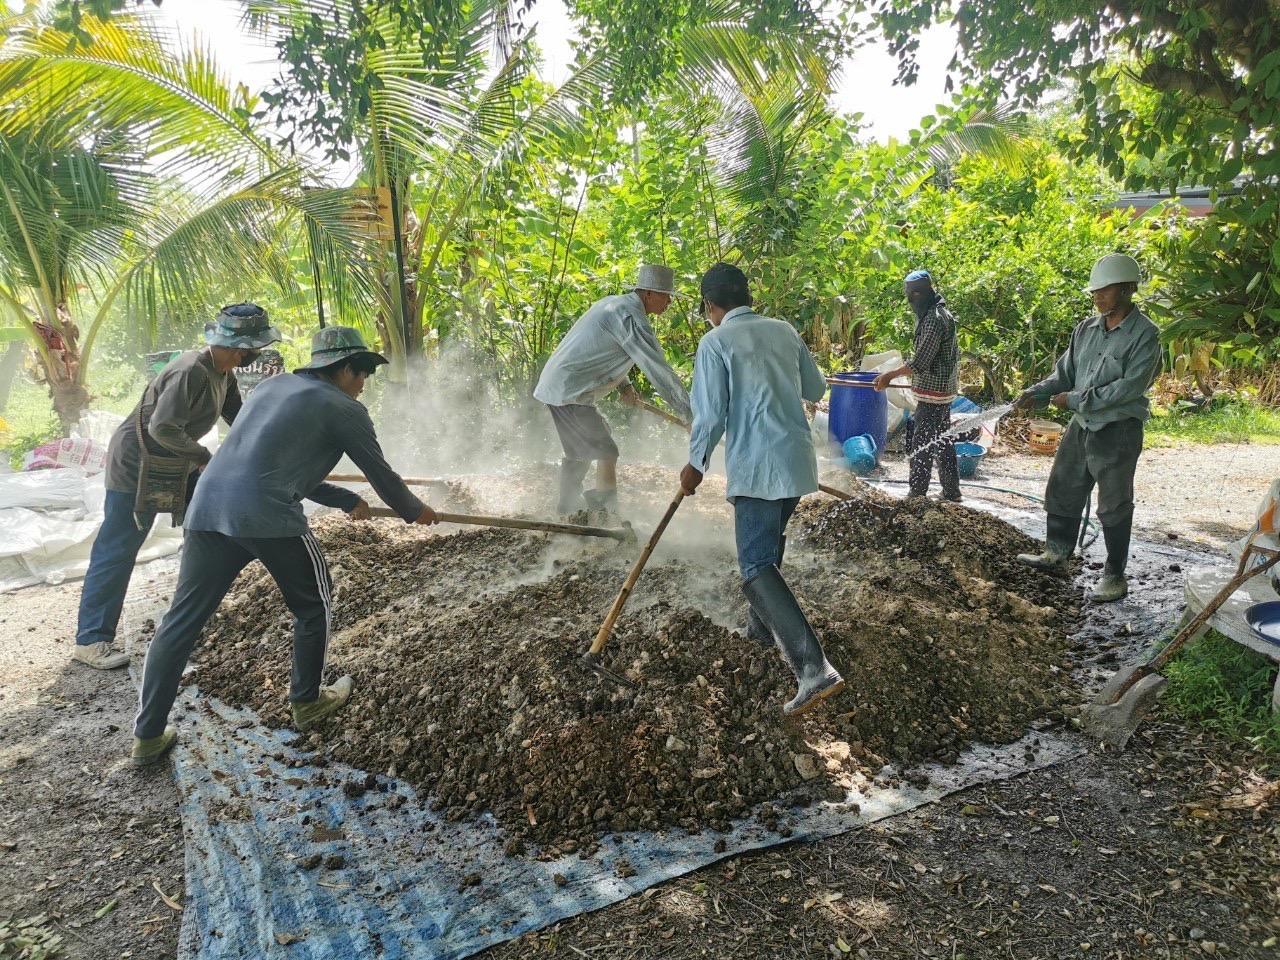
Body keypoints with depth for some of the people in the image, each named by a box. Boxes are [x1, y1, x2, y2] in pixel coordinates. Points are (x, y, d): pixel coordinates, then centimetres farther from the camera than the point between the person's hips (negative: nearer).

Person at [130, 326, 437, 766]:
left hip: (207, 508, 7)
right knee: (314, 604, 17)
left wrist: (346, 501, 38)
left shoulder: (271, 386, 25)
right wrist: (415, 511, 31)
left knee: (182, 620, 13)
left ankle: (148, 735, 20)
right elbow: (381, 474, 13)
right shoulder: (344, 409, 5)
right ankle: (307, 701, 31)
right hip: (268, 518, -6)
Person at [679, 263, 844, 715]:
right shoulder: (784, 330, 10)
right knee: (768, 546, 25)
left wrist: (695, 464, 5)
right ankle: (761, 625, 42)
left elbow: (710, 415, -9)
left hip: (757, 465, -7)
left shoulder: (715, 342, -7)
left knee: (758, 566, -7)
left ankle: (813, 667, -18)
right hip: (797, 457, 7)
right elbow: (816, 390, 18)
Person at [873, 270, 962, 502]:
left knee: (922, 445, -4)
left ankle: (917, 493, 3)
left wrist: (890, 375, -15)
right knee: (942, 441, 15)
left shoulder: (934, 319, -20)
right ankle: (951, 491, 23)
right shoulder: (939, 312, 12)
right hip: (942, 389, 10)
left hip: (932, 391, -10)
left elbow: (919, 362, -23)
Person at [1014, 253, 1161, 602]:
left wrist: (1076, 400, -20)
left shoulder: (1144, 334, -13)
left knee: (1114, 507, 5)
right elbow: (1065, 372, 9)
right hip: (1081, 426, 6)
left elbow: (1131, 386, -21)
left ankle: (1115, 575, 19)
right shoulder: (1086, 328, 5)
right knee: (1061, 492, 14)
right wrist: (1036, 393, -9)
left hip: (1118, 432, -6)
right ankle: (1056, 555, 31)